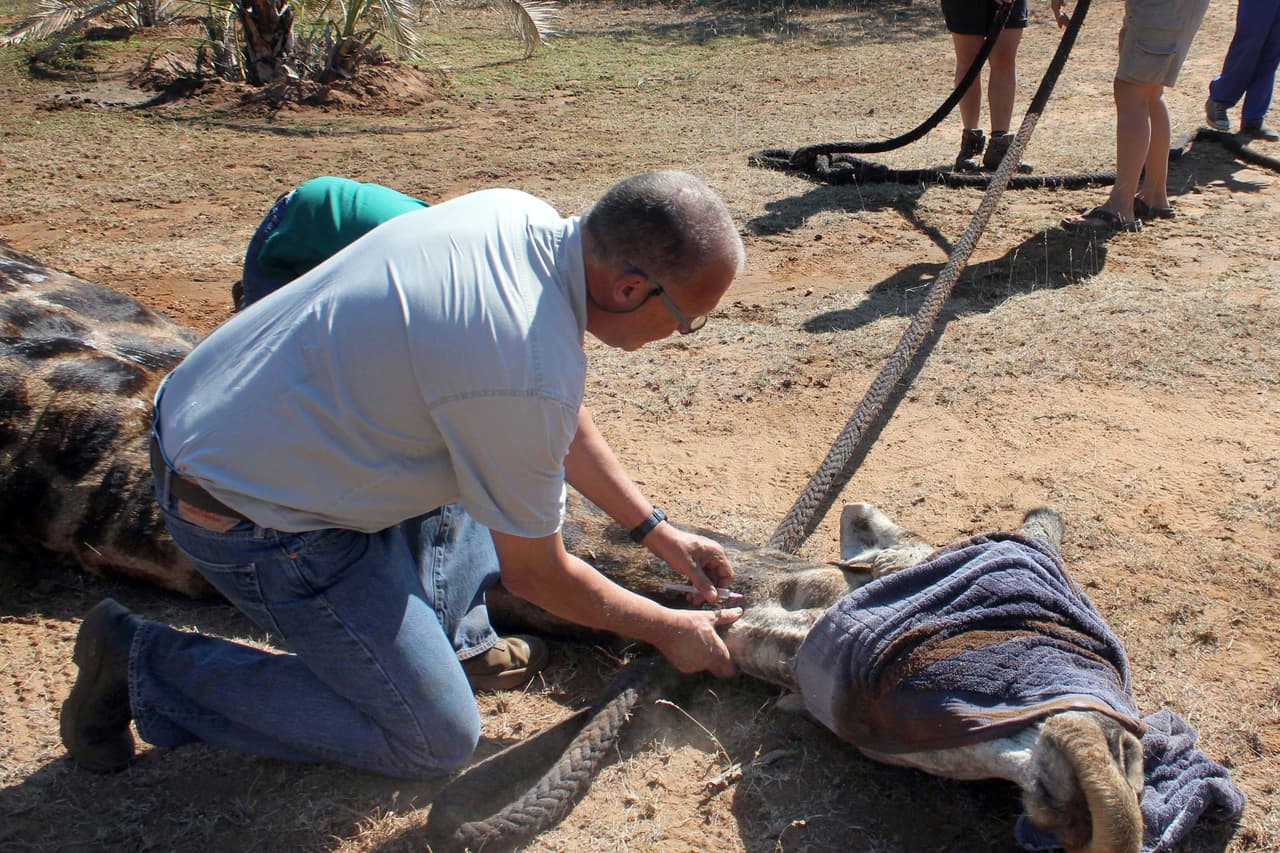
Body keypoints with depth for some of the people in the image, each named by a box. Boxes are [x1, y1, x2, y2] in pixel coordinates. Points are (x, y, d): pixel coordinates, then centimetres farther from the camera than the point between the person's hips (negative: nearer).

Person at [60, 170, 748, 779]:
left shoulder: (522, 215, -4)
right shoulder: (531, 372, -30)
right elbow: (535, 576, -12)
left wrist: (655, 530, 14)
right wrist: (668, 629, 2)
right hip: (249, 517, -9)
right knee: (436, 739, 2)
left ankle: (451, 637, 18)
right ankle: (144, 664, 5)